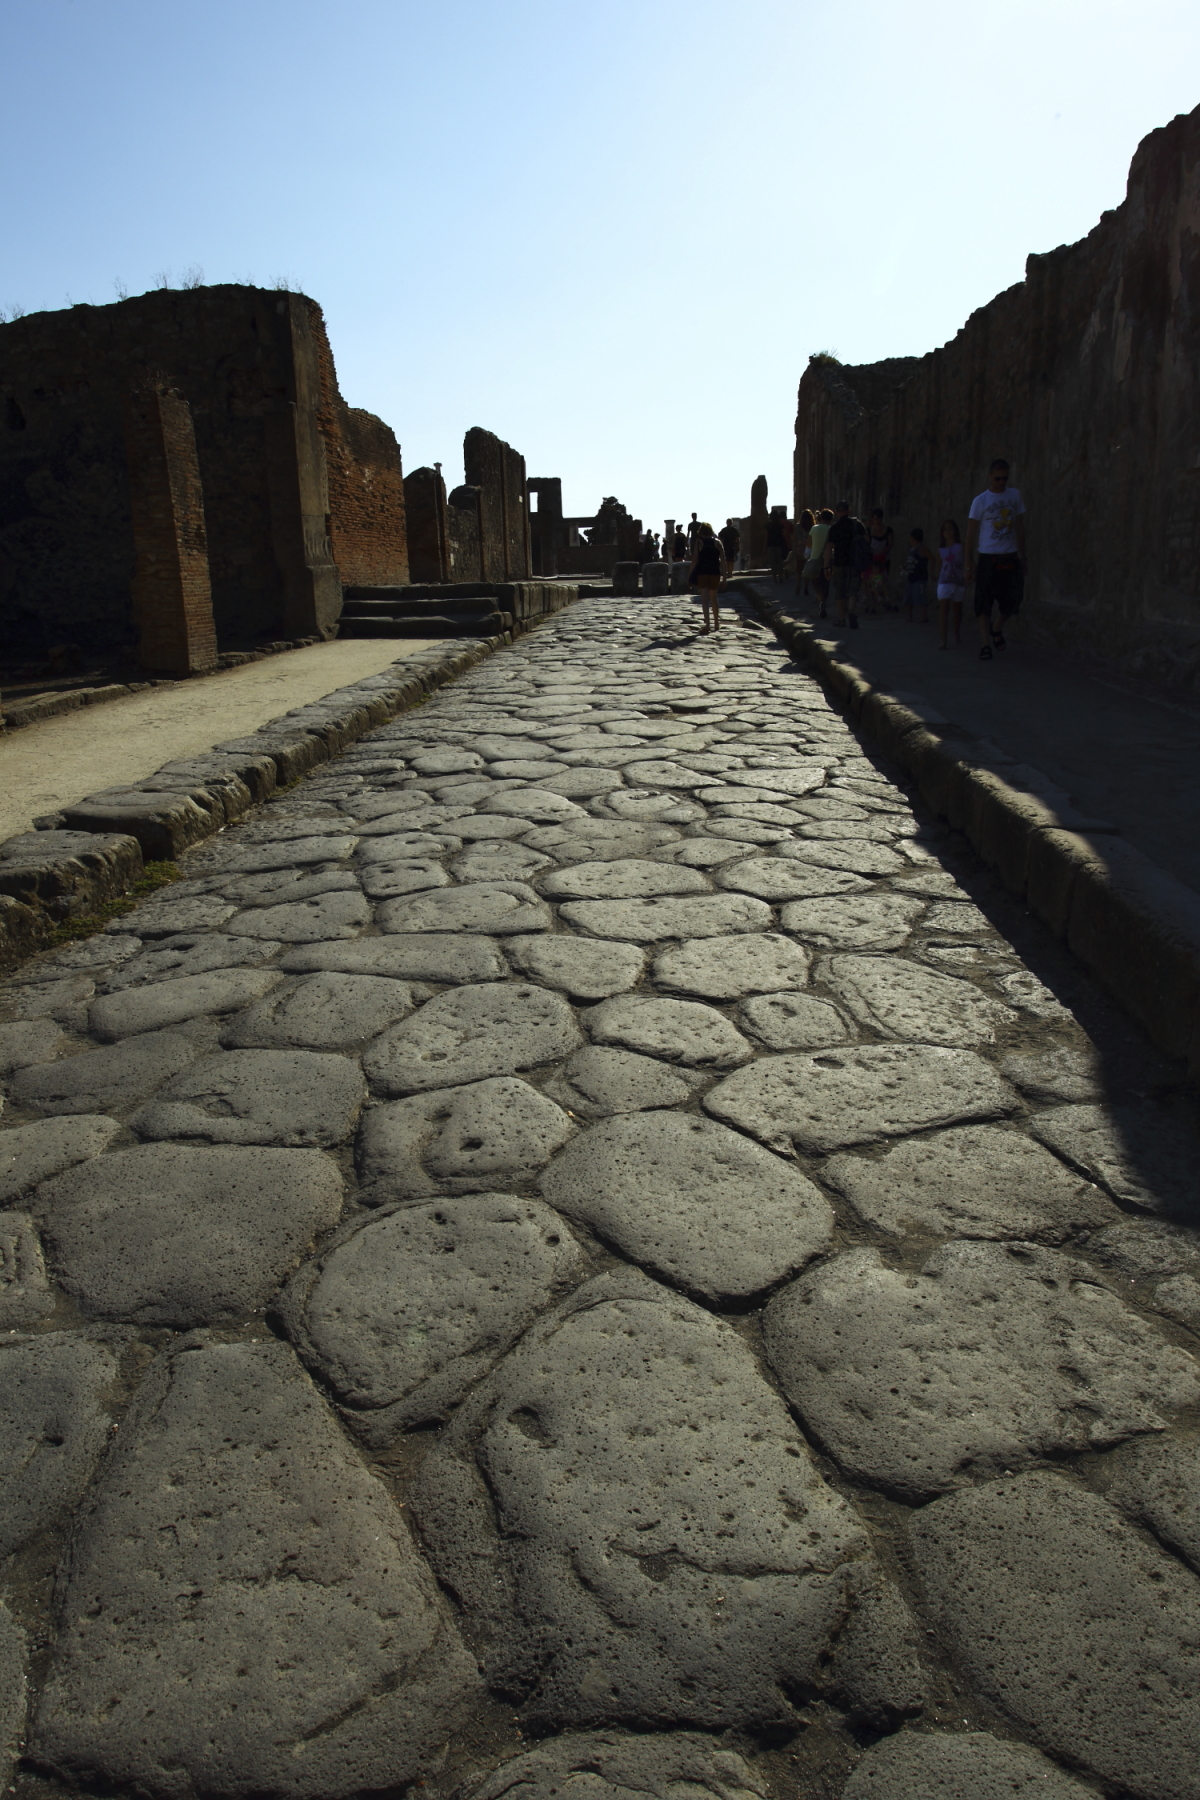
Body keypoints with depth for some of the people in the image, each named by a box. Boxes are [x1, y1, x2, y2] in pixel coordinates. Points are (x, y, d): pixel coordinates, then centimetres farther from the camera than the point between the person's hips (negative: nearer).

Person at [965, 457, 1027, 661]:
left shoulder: (1015, 495, 10)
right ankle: (984, 644, 1)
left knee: (1012, 602, 3)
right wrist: (968, 564, -7)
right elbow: (971, 534, -3)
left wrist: (1022, 556, 12)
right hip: (988, 558, -3)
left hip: (1010, 558, 3)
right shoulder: (980, 501, -2)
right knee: (984, 604, -6)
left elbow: (1019, 527, 15)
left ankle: (997, 629, 30)